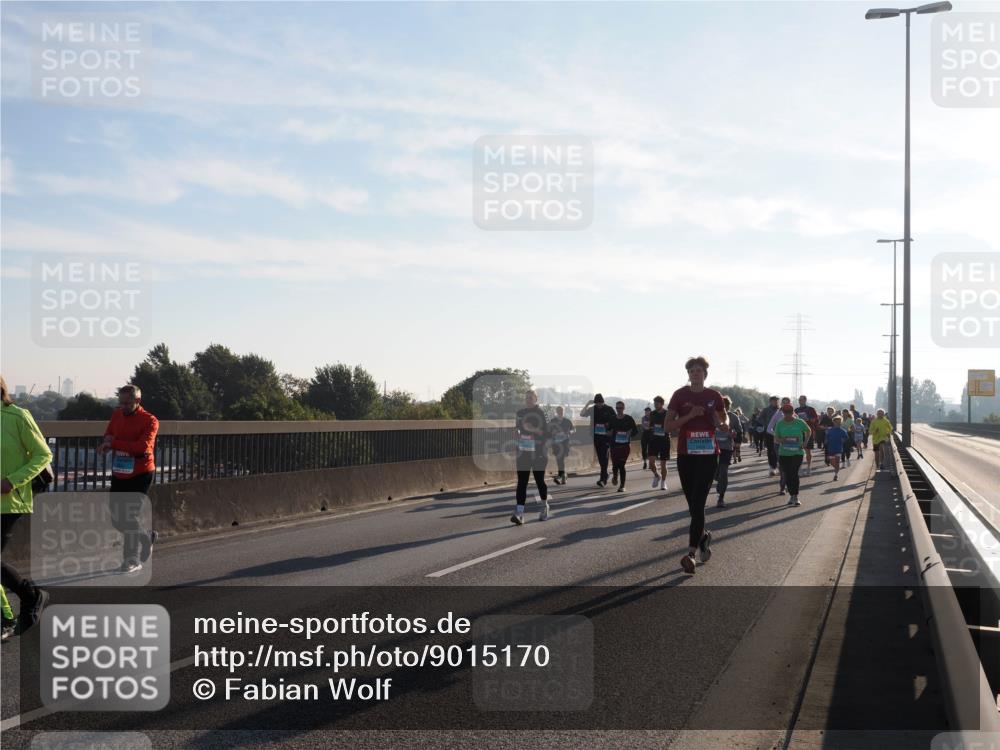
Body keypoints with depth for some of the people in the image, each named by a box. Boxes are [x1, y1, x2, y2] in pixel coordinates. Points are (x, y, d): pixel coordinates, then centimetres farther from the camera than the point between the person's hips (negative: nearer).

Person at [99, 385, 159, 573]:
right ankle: (147, 536, 35)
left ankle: (133, 559, 6)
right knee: (117, 518, 10)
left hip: (140, 475, -7)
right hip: (119, 474, 7)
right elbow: (108, 438, 11)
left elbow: (143, 447, -25)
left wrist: (115, 443, -24)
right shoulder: (117, 415, 6)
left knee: (131, 516, -8)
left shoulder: (149, 421, -13)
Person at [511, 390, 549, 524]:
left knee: (539, 480, 9)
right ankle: (519, 513, -14)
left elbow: (547, 433, -10)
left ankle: (544, 506, 35)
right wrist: (516, 433, 2)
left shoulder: (541, 414, -5)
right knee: (521, 482, -7)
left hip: (538, 453, -3)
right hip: (523, 452, 3)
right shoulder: (520, 413, 9)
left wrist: (534, 430, -23)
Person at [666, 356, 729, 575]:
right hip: (686, 455, 1)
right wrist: (690, 415, -16)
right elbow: (668, 426, -3)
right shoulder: (680, 395, 0)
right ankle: (703, 536, 39)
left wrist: (724, 425, -4)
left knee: (698, 503, -11)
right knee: (693, 504, 10)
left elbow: (724, 417, 20)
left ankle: (691, 554, -16)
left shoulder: (714, 396, 2)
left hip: (708, 454, -1)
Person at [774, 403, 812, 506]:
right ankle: (791, 495, 18)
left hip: (797, 452, -2)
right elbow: (775, 439, 3)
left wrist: (805, 443, 2)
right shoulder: (780, 424, 0)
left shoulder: (799, 422, -2)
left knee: (794, 473, -15)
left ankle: (795, 496, -8)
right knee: (787, 475, 3)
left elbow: (808, 431, 15)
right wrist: (781, 440, -20)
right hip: (784, 453, 2)